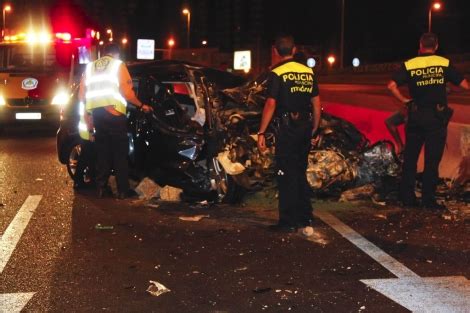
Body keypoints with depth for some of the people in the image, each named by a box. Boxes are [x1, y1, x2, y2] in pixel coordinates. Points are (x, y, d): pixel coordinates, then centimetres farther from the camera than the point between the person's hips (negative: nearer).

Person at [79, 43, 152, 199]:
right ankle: (123, 190, -2)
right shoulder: (118, 65, 2)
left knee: (102, 152, 12)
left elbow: (81, 95, 13)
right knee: (120, 153, 0)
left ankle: (102, 188, 11)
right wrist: (141, 105, 6)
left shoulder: (90, 66, 16)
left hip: (95, 113, 5)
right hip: (114, 113, -5)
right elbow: (127, 92, -7)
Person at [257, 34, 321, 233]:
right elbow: (316, 104, 11)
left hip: (286, 127, -6)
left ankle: (288, 222, 2)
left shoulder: (277, 73, -8)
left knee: (286, 175, 0)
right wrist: (313, 130, 18)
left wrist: (261, 132, -12)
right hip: (305, 127, 6)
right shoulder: (308, 72, 10)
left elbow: (270, 105, -15)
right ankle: (305, 219, 21)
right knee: (300, 173, 16)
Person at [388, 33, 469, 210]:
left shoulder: (409, 65, 0)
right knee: (432, 160, 3)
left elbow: (392, 86, -11)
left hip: (416, 116, 2)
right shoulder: (444, 64, -3)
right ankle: (428, 200, 4)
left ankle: (407, 197, 14)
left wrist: (404, 100, 1)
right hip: (437, 116, -1)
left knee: (410, 158, 11)